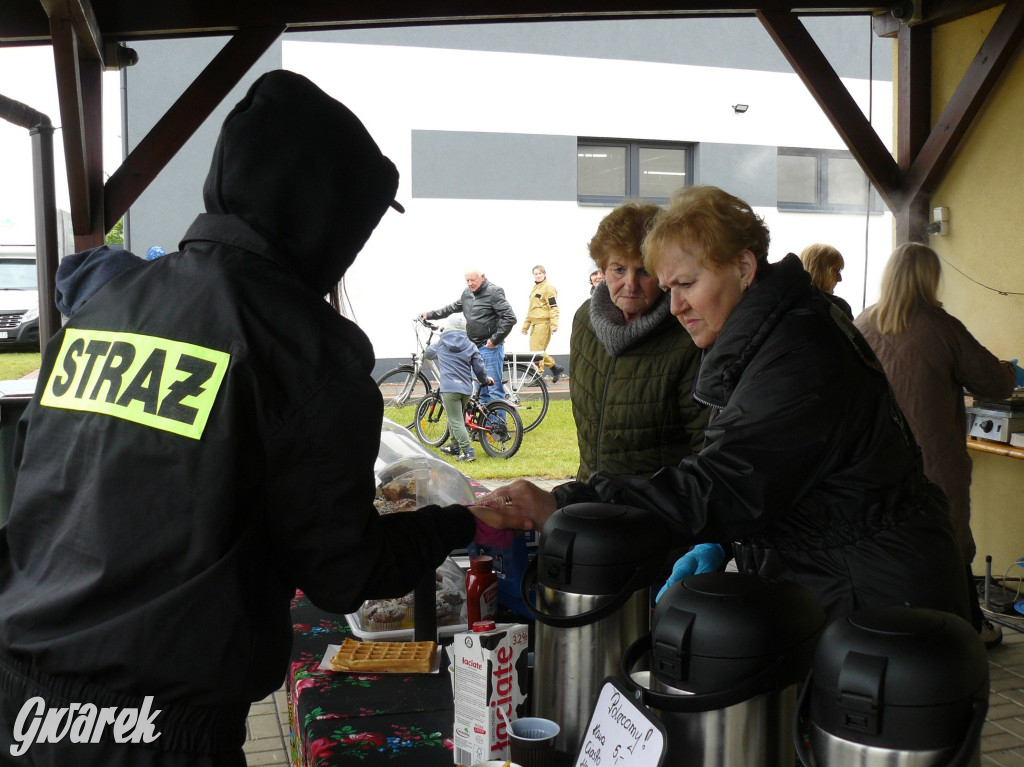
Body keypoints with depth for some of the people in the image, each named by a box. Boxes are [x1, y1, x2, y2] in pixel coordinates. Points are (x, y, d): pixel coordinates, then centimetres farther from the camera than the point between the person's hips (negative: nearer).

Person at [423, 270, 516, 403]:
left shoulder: (494, 292, -10)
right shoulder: (467, 293, 14)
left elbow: (510, 318, -17)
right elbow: (452, 308, 31)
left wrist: (495, 340, -16)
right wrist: (430, 315, 31)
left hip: (490, 347, -8)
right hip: (475, 347, 8)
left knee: (494, 389, -9)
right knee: (481, 391, 11)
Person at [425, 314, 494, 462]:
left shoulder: (441, 344, 7)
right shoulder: (470, 345, 8)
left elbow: (428, 353, 28)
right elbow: (479, 367, 7)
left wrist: (437, 355, 51)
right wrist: (485, 380, 27)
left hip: (449, 388, -4)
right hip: (466, 388, 4)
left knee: (456, 421, -6)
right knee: (457, 418, 22)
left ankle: (468, 451, -15)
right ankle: (454, 446, 35)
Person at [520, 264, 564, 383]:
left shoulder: (548, 287, -5)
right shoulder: (534, 288, 21)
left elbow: (553, 307, -12)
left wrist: (554, 324, -20)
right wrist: (525, 326, 26)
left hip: (543, 323, -9)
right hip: (535, 324, 9)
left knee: (537, 350, -9)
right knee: (536, 350, 8)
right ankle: (555, 368, 20)